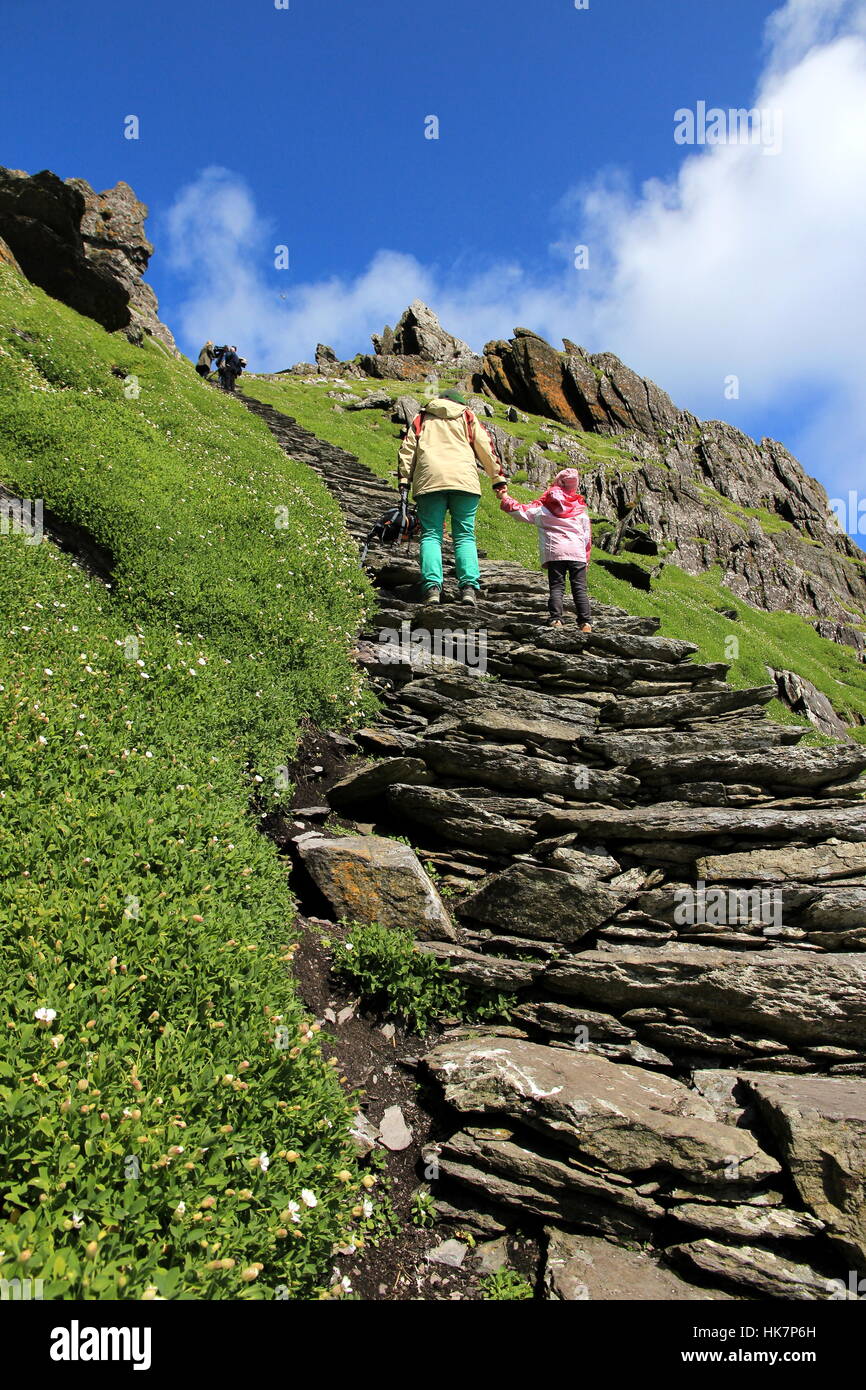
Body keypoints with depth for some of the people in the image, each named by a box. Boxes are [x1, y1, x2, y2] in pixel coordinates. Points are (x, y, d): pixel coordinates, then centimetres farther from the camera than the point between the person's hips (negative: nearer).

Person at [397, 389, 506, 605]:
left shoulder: (421, 419, 25)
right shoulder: (467, 417, 23)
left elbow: (407, 449, 14)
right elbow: (486, 448, 16)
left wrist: (404, 479, 9)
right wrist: (498, 478, 17)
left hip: (429, 480, 0)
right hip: (464, 480, 0)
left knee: (431, 534, -2)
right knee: (465, 535, 1)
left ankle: (432, 587, -20)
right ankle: (469, 587, -15)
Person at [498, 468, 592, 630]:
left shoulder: (543, 505, 5)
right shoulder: (580, 507, 14)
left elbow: (522, 511, 3)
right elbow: (587, 534, 15)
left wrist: (505, 498, 16)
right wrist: (586, 558, 22)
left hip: (555, 551, -1)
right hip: (578, 552, 1)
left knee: (556, 587, 2)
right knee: (580, 588, 3)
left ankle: (556, 619, -13)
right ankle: (585, 622, -4)